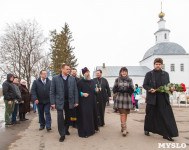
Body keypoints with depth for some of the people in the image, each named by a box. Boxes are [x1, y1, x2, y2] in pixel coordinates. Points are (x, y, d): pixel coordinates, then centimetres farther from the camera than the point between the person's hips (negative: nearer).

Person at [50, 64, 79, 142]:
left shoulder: (72, 79, 3)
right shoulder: (55, 78, -3)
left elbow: (75, 91, 3)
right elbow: (52, 91, -3)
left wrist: (76, 101, -1)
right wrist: (53, 102, -7)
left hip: (69, 101, 3)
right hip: (60, 101, -2)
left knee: (68, 117, 15)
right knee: (60, 117, -2)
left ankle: (66, 129, 37)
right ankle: (62, 134, 12)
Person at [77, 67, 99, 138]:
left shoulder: (92, 81, 12)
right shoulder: (80, 82, -5)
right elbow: (78, 91, -5)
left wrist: (96, 90, -4)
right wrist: (82, 94, -21)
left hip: (92, 101, 6)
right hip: (84, 102, -6)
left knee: (93, 115, 12)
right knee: (84, 116, -4)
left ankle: (93, 128, 28)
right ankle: (84, 132, 5)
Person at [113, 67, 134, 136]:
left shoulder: (130, 80, 7)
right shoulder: (117, 80, 6)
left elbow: (132, 90, 2)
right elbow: (114, 89, 2)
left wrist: (129, 89, -19)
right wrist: (119, 89, -17)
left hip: (127, 99, 2)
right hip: (120, 99, -2)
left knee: (125, 114, 9)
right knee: (122, 114, -8)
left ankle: (123, 127, 25)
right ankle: (124, 129, -5)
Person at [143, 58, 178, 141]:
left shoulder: (165, 74, 12)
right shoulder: (149, 74, 6)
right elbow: (144, 85, 5)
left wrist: (171, 88, -6)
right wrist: (150, 89, -14)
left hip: (163, 98, 2)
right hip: (152, 98, -2)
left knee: (166, 115, -2)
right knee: (150, 115, 9)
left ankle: (166, 134, 6)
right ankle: (147, 130, 28)